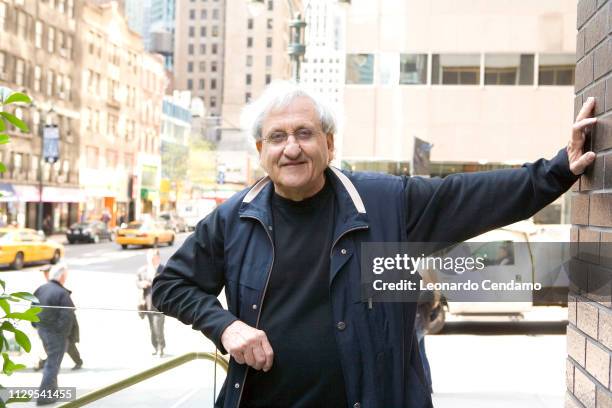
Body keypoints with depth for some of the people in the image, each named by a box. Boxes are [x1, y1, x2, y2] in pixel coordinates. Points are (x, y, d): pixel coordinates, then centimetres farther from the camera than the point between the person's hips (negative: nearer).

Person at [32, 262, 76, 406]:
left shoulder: (41, 289, 1)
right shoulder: (62, 293, -23)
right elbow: (67, 317, -25)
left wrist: (37, 325, 16)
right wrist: (65, 334, -12)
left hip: (42, 330, 8)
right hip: (57, 334, -8)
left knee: (51, 360, 26)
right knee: (53, 364, 1)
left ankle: (51, 388, 38)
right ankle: (43, 396, 2)